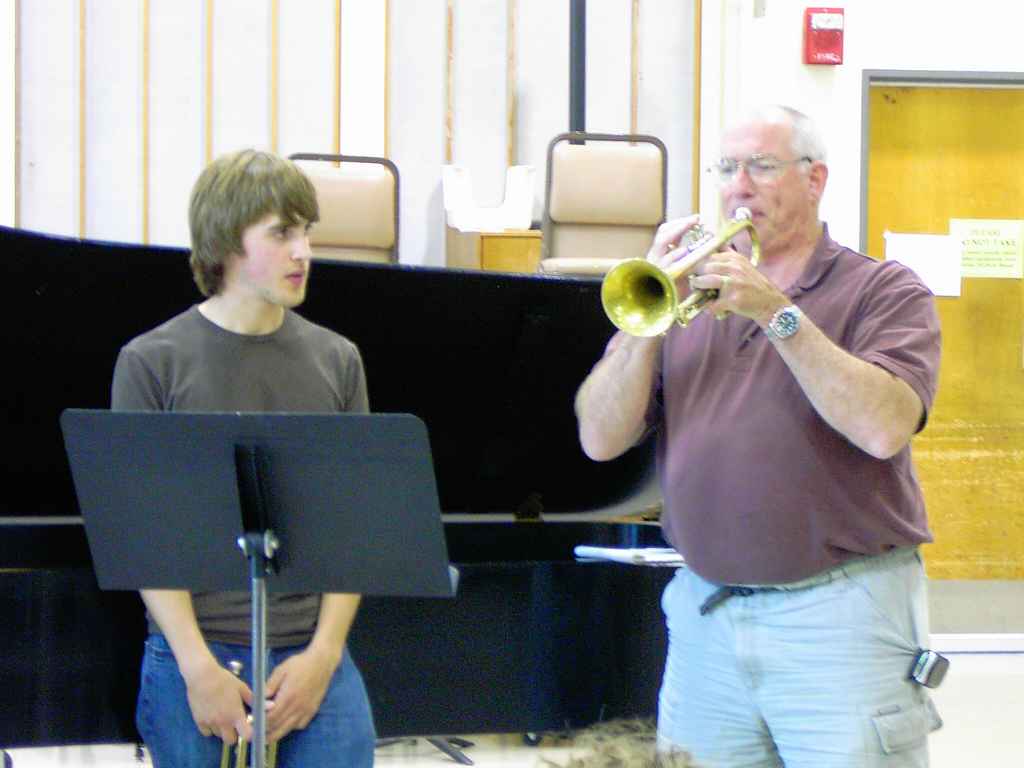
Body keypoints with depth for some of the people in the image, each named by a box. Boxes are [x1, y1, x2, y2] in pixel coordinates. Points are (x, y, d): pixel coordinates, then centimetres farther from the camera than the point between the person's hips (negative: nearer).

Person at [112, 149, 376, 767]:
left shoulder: (337, 361, 8)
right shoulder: (151, 362, 0)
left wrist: (323, 654, -5)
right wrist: (199, 669, -11)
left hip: (313, 659, 2)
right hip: (193, 659, -2)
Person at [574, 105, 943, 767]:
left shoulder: (885, 290, 1)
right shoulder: (691, 294, 12)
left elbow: (884, 427, -17)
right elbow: (601, 439, 3)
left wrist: (777, 314, -17)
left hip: (841, 614, -4)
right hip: (706, 616, 4)